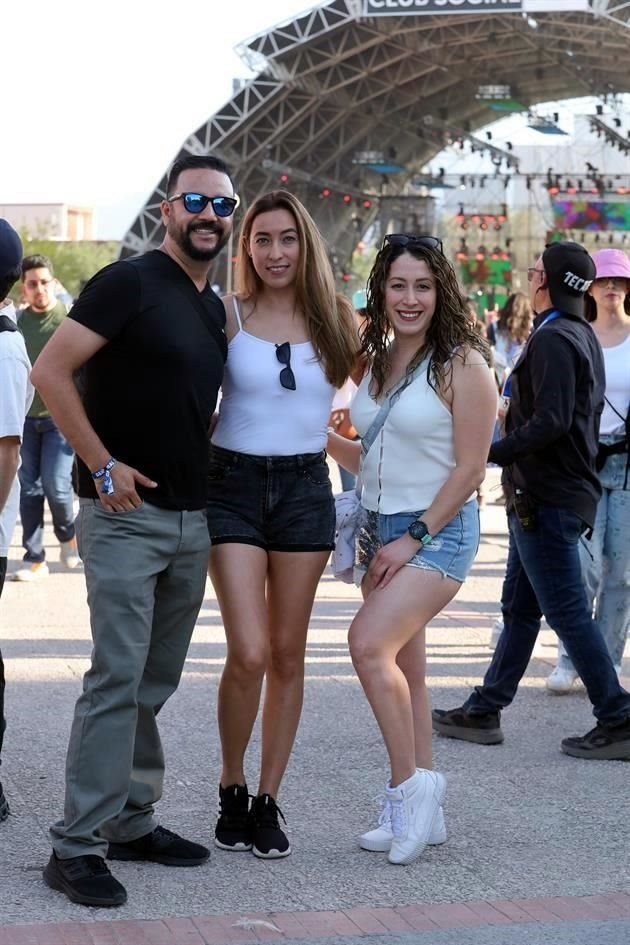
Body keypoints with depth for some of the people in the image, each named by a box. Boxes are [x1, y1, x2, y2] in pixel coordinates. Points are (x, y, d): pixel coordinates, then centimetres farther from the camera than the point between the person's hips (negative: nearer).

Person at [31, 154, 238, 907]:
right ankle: (77, 845, -5)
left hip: (191, 520, 8)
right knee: (118, 678, -10)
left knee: (157, 682, 12)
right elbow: (50, 372, -15)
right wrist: (103, 465, -17)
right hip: (125, 514, -8)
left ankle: (131, 821, 22)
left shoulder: (214, 307, 14)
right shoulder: (129, 283, -9)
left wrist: (201, 467, 11)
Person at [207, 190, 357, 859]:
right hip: (233, 485, -3)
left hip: (305, 489, 3)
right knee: (249, 654, -11)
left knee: (288, 655, 7)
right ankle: (231, 791, 11)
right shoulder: (227, 315, -3)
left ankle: (268, 802, 18)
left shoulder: (336, 320, 5)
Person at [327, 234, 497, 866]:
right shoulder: (378, 360, 10)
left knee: (370, 644, -22)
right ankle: (422, 811, 18)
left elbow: (469, 468, -14)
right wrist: (327, 440, 4)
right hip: (380, 528, 8)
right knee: (403, 668, 10)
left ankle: (409, 786, -9)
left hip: (437, 531, -7)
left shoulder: (462, 364, -11)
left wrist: (414, 538, -16)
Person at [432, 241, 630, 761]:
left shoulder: (553, 340, -17)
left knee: (568, 611, -6)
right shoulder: (583, 335, 15)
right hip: (554, 495, 10)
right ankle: (484, 711, 21)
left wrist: (489, 453, -19)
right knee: (520, 606, 14)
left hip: (548, 499, -10)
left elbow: (550, 423, -25)